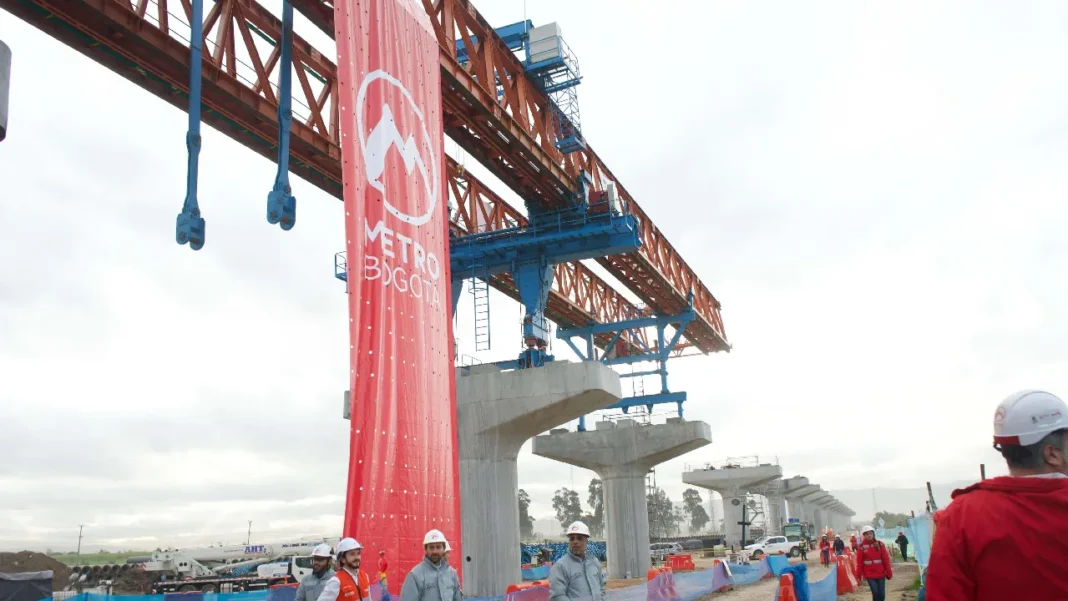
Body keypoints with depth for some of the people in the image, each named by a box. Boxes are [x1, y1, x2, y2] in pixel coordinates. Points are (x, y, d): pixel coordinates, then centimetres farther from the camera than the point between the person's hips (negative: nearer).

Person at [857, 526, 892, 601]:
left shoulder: (880, 544, -2)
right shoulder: (862, 546, -4)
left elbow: (886, 559, 0)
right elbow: (859, 562, -2)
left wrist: (889, 572, 0)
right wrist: (859, 576, -1)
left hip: (880, 573, 2)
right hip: (869, 575, -1)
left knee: (882, 594, 3)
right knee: (875, 593, -7)